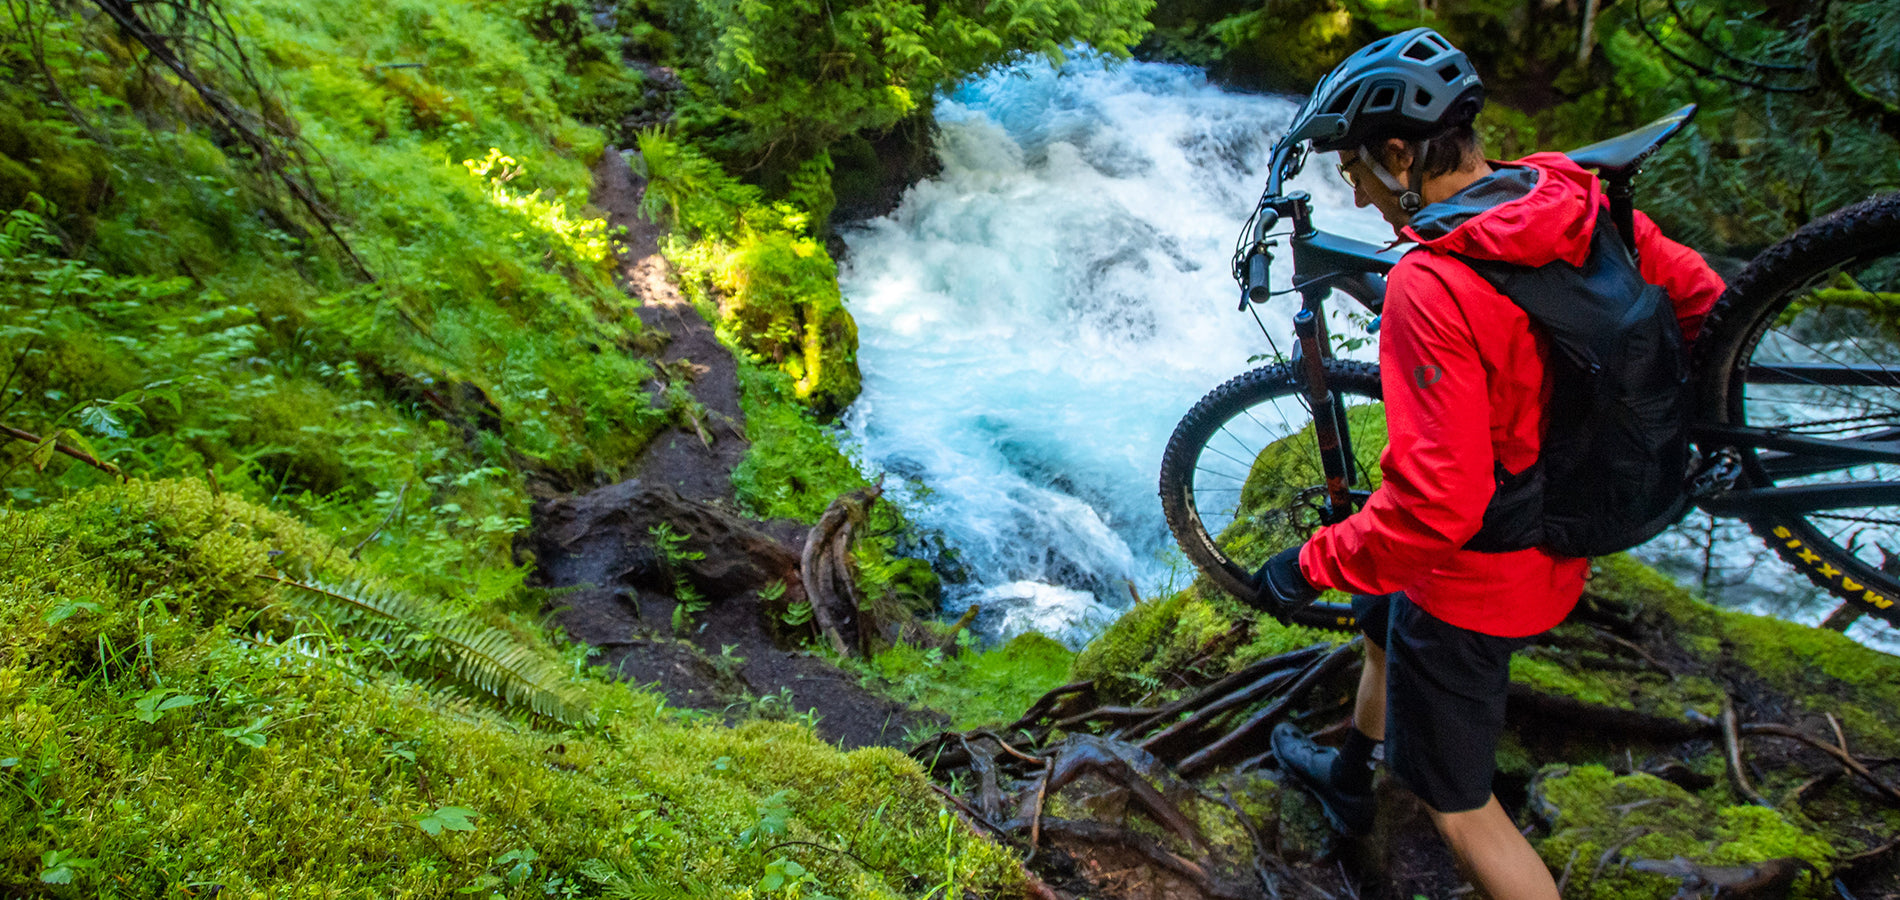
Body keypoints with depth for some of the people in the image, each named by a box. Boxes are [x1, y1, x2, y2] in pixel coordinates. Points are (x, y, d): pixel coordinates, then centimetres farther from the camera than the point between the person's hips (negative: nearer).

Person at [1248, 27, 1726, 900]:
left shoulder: (1432, 285, -33)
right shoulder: (1576, 198, -9)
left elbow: (1435, 507, -35)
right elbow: (1698, 300, 6)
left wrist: (1310, 564, -20)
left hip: (1475, 575, -9)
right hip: (1558, 536, 9)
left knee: (1458, 803, 11)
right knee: (1384, 622, 34)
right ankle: (1348, 780, 60)